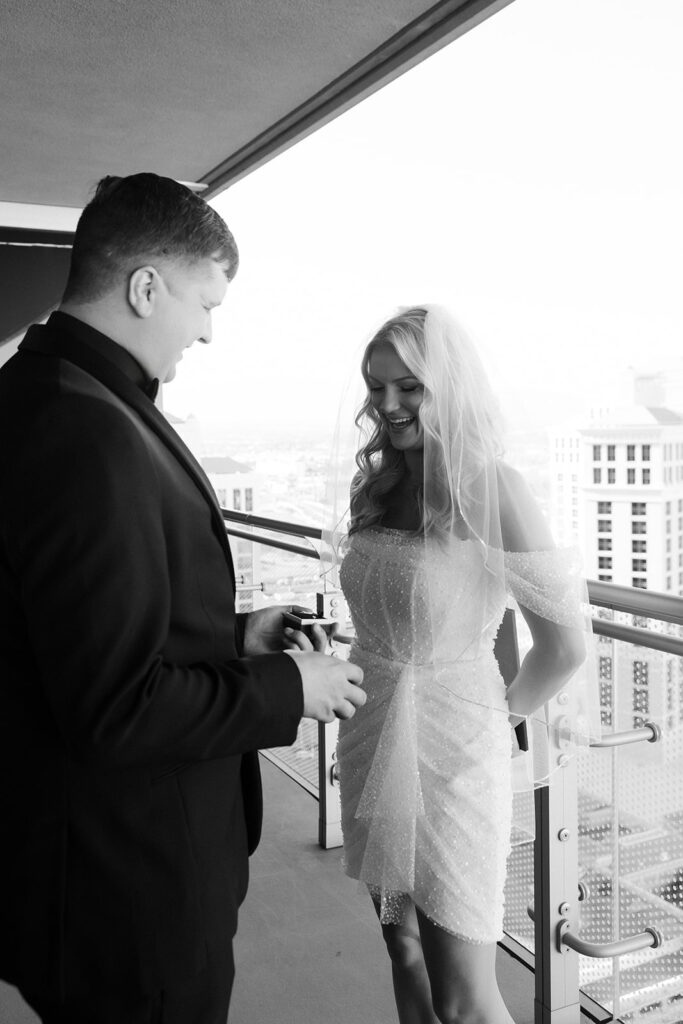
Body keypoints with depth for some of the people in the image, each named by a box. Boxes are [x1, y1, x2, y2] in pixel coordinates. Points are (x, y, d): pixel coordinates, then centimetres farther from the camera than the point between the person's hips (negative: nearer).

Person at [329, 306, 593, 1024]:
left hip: (452, 748, -6)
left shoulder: (490, 488, -15)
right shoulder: (375, 486, 4)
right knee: (403, 949, 20)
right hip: (370, 735, 6)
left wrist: (505, 711, 0)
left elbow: (565, 643, -14)